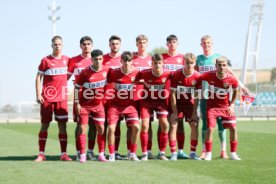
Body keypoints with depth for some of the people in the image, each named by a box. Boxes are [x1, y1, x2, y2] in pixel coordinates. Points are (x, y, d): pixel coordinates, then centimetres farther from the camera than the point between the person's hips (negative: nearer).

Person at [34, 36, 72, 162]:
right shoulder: (45, 60, -1)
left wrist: (63, 84, 7)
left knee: (62, 125, 2)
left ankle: (63, 154, 6)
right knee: (44, 125, 1)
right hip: (47, 98, -2)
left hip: (62, 98, 2)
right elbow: (38, 78, 1)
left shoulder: (67, 60, 7)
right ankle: (41, 154, 7)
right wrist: (38, 94, -7)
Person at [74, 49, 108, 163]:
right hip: (84, 105, -3)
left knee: (101, 129, 1)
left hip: (98, 105, 3)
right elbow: (77, 87, -7)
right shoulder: (85, 73, -15)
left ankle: (101, 154, 10)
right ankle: (82, 155, 1)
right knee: (82, 129, -4)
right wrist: (77, 103, -11)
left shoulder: (106, 70, -6)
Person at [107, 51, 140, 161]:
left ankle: (133, 154, 4)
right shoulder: (114, 73, -11)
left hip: (130, 105, 1)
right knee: (111, 128, -12)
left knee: (136, 127, -12)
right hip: (115, 105, -1)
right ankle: (111, 155, 4)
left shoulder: (136, 73, -8)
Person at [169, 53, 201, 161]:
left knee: (194, 125, -4)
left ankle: (193, 153, 7)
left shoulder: (197, 76, -14)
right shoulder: (176, 75, -18)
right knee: (173, 125, -12)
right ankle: (173, 153, -7)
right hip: (177, 103, -2)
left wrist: (194, 111, -11)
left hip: (189, 103, 2)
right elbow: (172, 94, -14)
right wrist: (175, 111, -16)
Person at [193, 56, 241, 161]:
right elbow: (198, 81, -3)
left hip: (226, 106, 1)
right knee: (210, 128, -14)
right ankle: (208, 154, -1)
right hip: (212, 106, -1)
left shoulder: (232, 79, -18)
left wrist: (232, 105, -3)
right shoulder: (209, 76, -20)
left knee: (233, 128, -4)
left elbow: (235, 91, 3)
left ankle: (233, 153, 10)